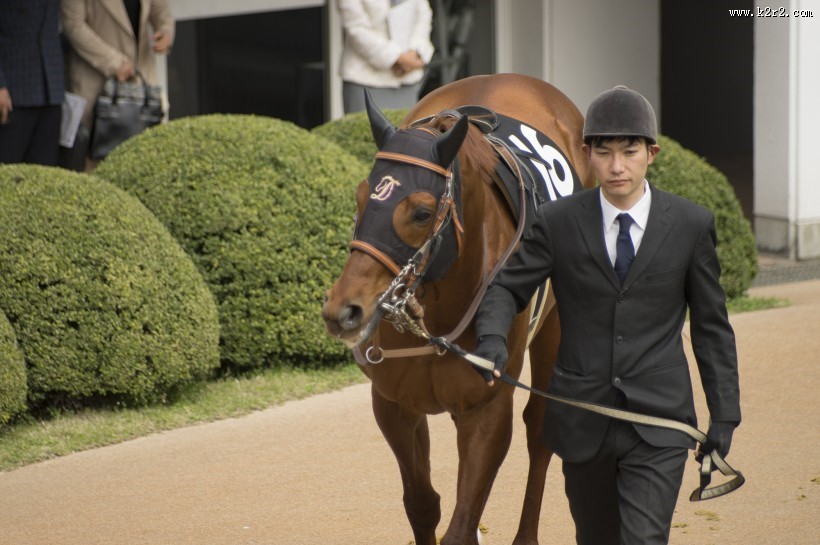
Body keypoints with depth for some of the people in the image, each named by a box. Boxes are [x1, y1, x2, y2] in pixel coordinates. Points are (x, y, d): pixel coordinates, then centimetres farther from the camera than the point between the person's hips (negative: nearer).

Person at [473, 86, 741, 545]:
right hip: (583, 418, 2)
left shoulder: (692, 225, -2)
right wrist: (492, 338, -21)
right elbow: (507, 287, 2)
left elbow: (711, 326, 3)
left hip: (658, 421, -2)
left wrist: (724, 416, 0)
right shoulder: (558, 222, -2)